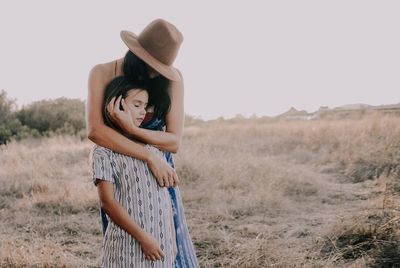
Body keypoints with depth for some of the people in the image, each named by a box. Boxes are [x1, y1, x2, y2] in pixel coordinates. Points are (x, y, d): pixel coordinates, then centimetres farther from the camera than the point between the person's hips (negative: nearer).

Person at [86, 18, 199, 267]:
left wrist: (132, 129, -31)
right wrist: (150, 156, -31)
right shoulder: (102, 74, -13)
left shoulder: (172, 78, -11)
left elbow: (174, 141, -14)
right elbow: (94, 130, -26)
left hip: (159, 170, 1)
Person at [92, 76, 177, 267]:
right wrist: (143, 237, -14)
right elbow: (108, 202, -12)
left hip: (161, 242, 5)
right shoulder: (104, 150, -6)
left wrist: (172, 239, 11)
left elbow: (164, 194, 13)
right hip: (128, 244, -5)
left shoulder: (152, 144, 11)